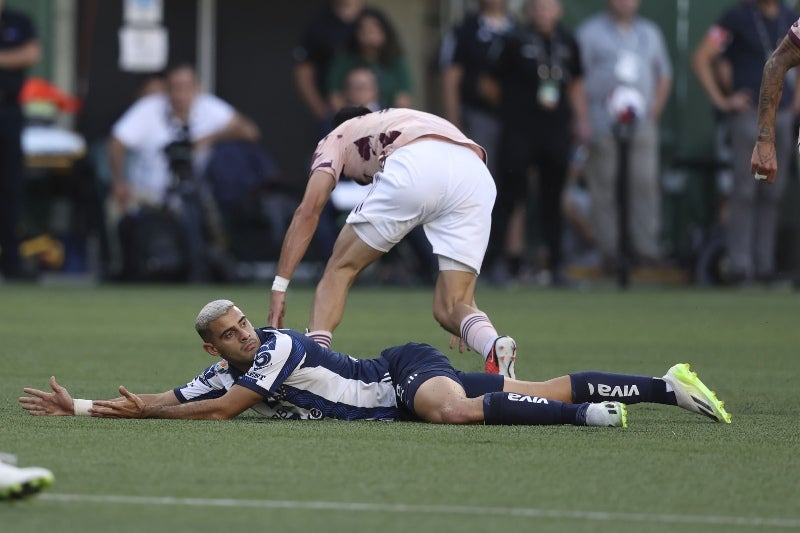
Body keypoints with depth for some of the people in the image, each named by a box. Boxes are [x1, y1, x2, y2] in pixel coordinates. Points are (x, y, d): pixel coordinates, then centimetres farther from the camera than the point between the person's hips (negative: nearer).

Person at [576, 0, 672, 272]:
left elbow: (664, 75, 24)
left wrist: (655, 110, 10)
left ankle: (646, 247, -4)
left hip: (642, 124, 3)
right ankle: (608, 248, 1)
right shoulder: (590, 32, 5)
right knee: (603, 184, -4)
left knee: (646, 182, -6)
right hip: (602, 124, -3)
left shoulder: (650, 33, 19)